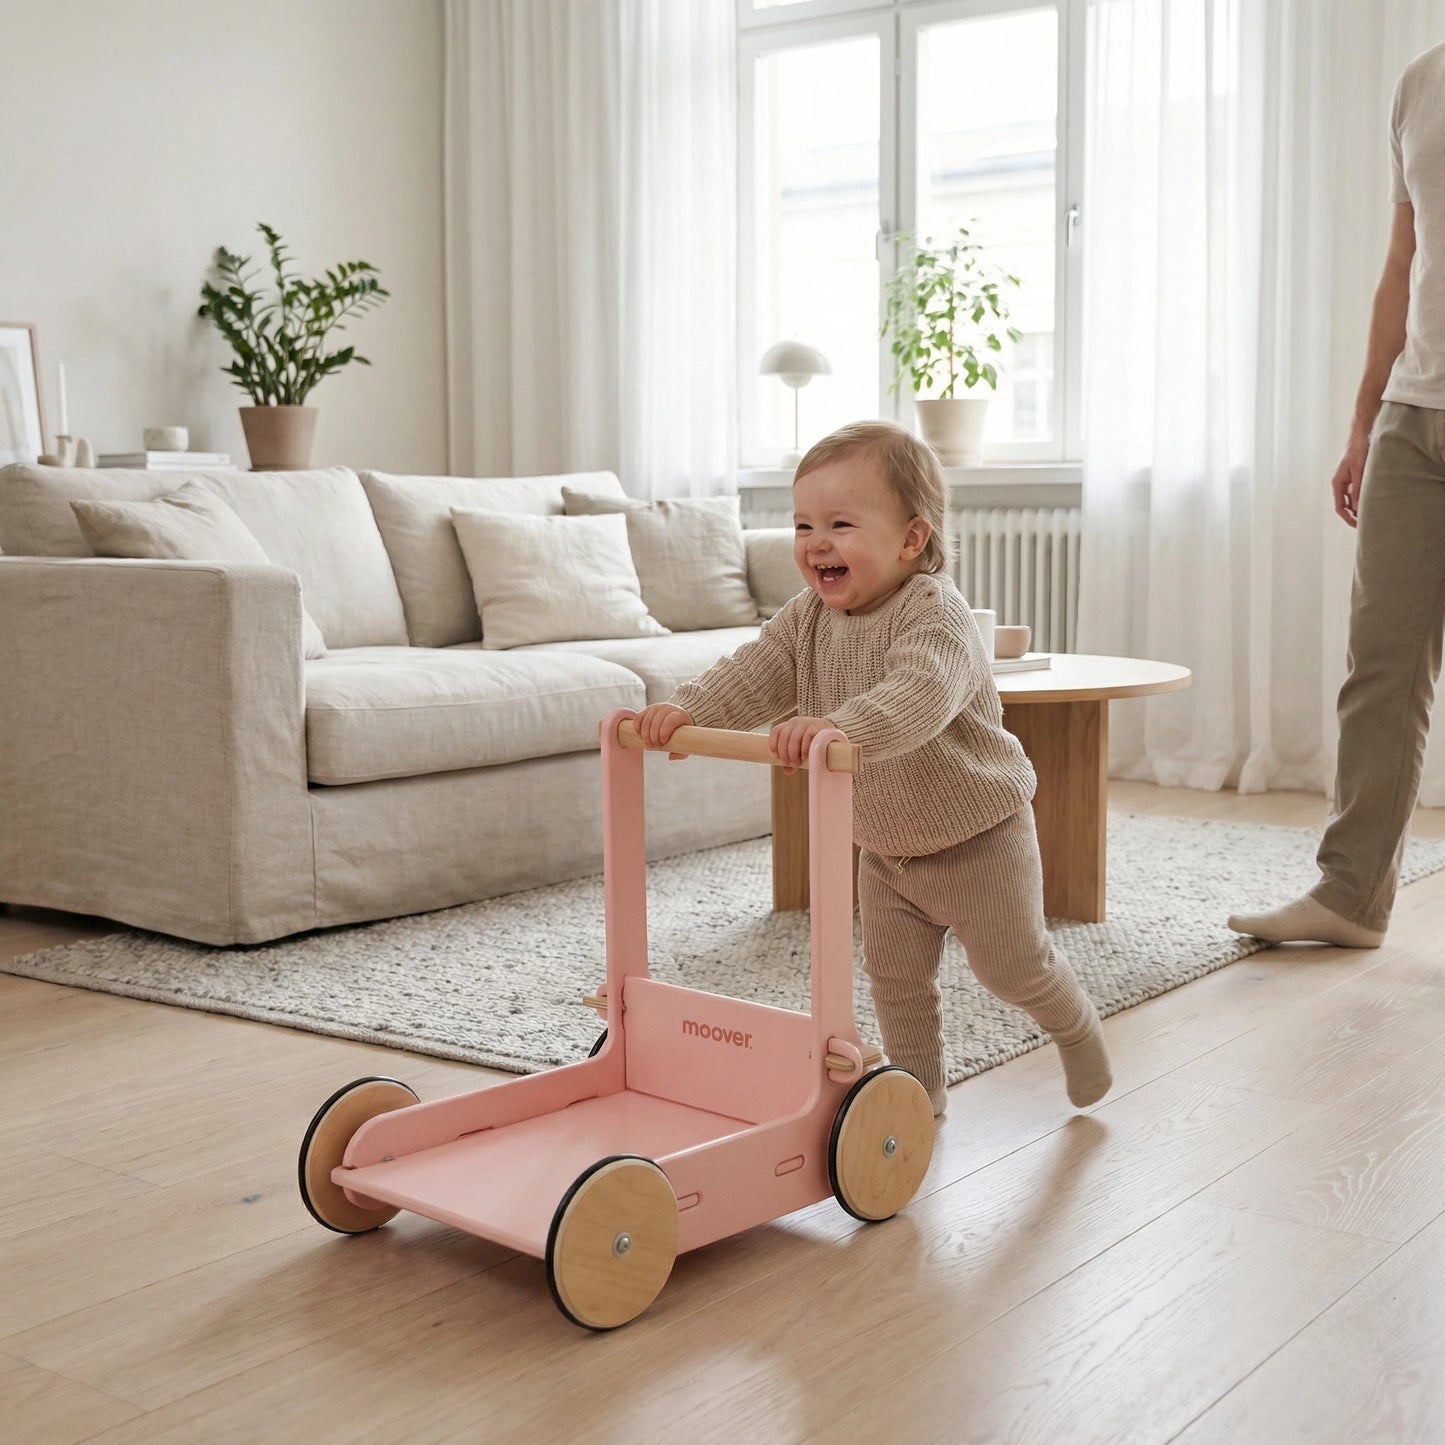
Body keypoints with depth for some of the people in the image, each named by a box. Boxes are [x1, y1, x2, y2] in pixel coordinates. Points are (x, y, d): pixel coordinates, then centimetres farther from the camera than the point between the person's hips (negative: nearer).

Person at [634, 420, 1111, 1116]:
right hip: (884, 845, 7)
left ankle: (1077, 1028, 37)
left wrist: (836, 727, -63)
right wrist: (684, 709, -28)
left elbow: (920, 695, -47)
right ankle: (917, 1089, 30)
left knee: (1012, 965, 8)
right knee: (895, 980, 13)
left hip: (976, 836, -6)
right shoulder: (809, 616, -4)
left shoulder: (936, 614, -29)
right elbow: (755, 673, -9)